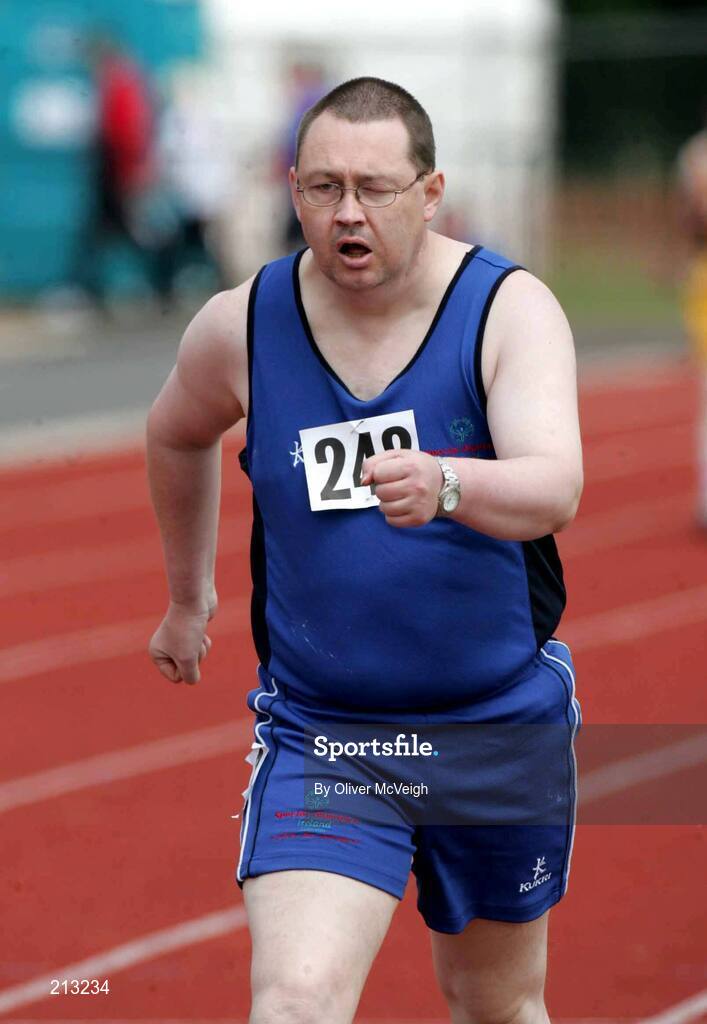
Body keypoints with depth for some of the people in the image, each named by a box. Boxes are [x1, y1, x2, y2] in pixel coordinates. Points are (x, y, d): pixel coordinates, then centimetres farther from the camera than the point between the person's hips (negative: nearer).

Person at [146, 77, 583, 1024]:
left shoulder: (511, 309, -13)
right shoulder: (241, 327, -6)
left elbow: (555, 487, -30)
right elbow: (178, 435, 18)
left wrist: (444, 486, -51)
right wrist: (189, 595, 27)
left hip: (500, 730, 0)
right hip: (319, 732, 0)